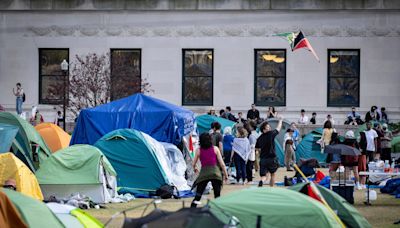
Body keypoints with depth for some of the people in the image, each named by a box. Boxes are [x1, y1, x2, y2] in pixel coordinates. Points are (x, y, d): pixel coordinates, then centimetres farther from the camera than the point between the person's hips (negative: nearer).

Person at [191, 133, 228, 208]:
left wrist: (195, 169, 36)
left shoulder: (199, 150, 7)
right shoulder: (215, 149, 6)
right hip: (215, 172, 0)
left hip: (203, 173, 0)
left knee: (197, 196, 4)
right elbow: (222, 164, 4)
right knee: (217, 196, 9)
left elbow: (193, 164, 14)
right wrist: (225, 174, 14)